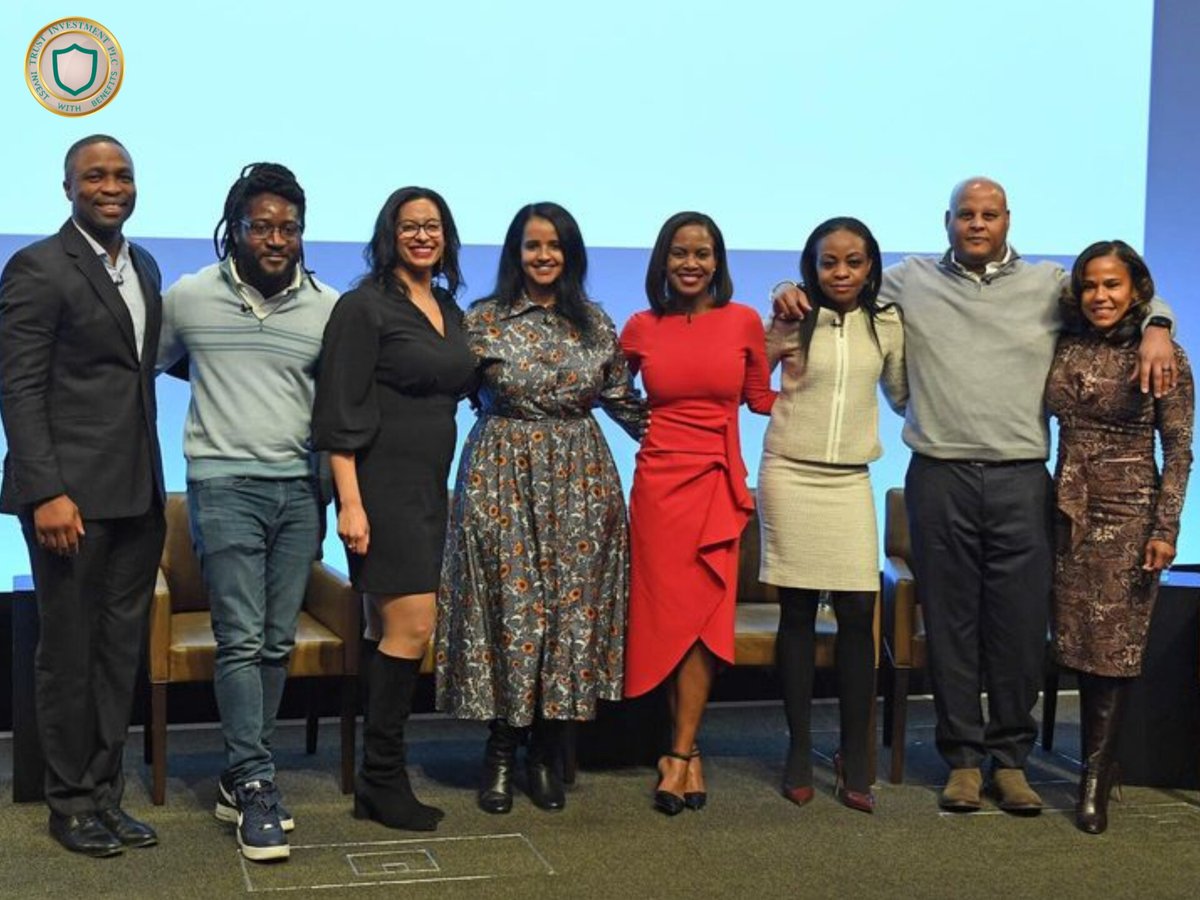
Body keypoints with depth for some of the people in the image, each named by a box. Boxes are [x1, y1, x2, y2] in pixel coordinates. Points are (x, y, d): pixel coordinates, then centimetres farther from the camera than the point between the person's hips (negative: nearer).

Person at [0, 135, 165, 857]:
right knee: (71, 651, 5)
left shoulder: (144, 267, 14)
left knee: (122, 650, 11)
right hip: (72, 493, -6)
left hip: (138, 494, 7)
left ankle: (106, 795, 23)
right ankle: (72, 802, 19)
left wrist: (155, 488, 10)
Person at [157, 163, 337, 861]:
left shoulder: (329, 307, 3)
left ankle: (242, 776, 18)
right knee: (242, 639, -8)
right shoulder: (189, 298, 0)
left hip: (300, 488, 3)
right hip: (225, 483, -2)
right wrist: (222, 380, 13)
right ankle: (257, 785, -2)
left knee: (277, 642, 7)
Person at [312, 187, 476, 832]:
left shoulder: (450, 311, 15)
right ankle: (382, 780, 1)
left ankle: (378, 781, 16)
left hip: (429, 488, 8)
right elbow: (339, 415, -12)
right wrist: (349, 503, -18)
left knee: (390, 632, 10)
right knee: (413, 628, -12)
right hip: (381, 485, -7)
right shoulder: (364, 307, -8)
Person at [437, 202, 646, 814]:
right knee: (510, 606, -2)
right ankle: (502, 752, 11)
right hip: (502, 478, -2)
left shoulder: (595, 323, 10)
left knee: (572, 604, 1)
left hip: (579, 481, 3)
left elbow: (623, 400, 16)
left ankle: (547, 751, 13)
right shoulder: (483, 321, 1)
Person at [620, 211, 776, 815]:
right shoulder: (641, 329, 6)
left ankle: (678, 755, 3)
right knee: (668, 613, 1)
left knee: (700, 614, -4)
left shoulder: (744, 322, 4)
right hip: (659, 482, 0)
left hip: (719, 484, 0)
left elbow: (762, 398, 14)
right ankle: (688, 754, 14)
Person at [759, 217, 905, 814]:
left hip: (851, 481, 2)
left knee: (858, 614, -4)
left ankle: (855, 761, 5)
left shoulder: (887, 326, 7)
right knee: (797, 613, 3)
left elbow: (903, 397, 18)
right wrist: (770, 350, -9)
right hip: (790, 475, -1)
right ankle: (799, 753, 12)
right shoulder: (793, 320, 1)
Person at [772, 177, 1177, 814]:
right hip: (940, 476, 0)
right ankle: (963, 757, 14)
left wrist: (1156, 328, 0)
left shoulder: (1049, 284, 13)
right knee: (950, 622, 4)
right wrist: (792, 292, -2)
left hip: (1021, 478, 1)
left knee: (1019, 624, 2)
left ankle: (1011, 757, 14)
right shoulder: (911, 281, 12)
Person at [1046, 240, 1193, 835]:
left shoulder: (1164, 358, -5)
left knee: (1115, 646, -2)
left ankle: (1096, 779, 4)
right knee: (1079, 642, 6)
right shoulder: (1064, 349, 5)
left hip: (1129, 513, -4)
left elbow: (1178, 449, -5)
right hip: (1071, 511, 4)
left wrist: (1166, 528, -10)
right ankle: (1099, 762, 18)